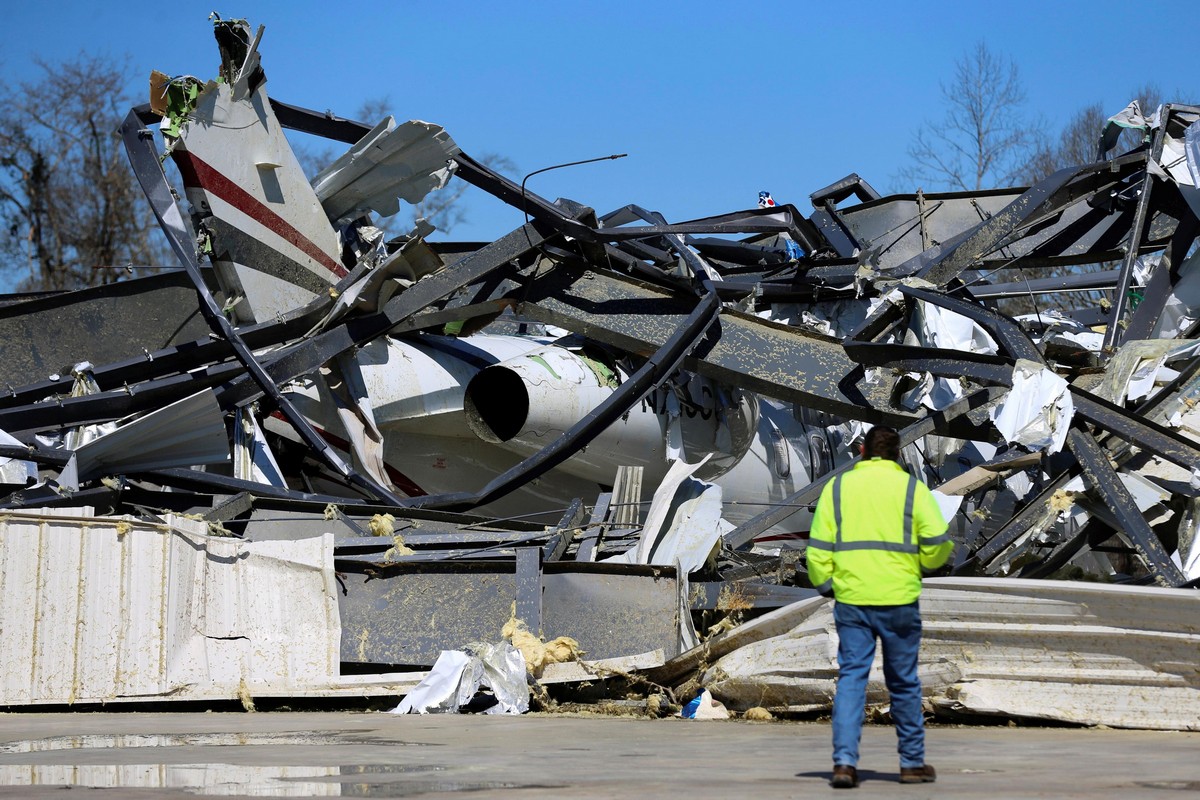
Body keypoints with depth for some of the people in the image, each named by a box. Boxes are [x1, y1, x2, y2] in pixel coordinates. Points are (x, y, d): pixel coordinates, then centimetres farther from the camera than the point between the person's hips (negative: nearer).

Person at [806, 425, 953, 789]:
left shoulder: (837, 486, 6)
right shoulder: (911, 487, 1)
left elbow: (818, 546, 2)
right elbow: (937, 542, -5)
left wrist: (824, 584, 11)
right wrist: (927, 562, 14)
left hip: (851, 599, 1)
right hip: (899, 599, -1)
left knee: (851, 678, 2)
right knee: (904, 682, 10)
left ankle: (844, 761, -10)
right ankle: (912, 762, 19)